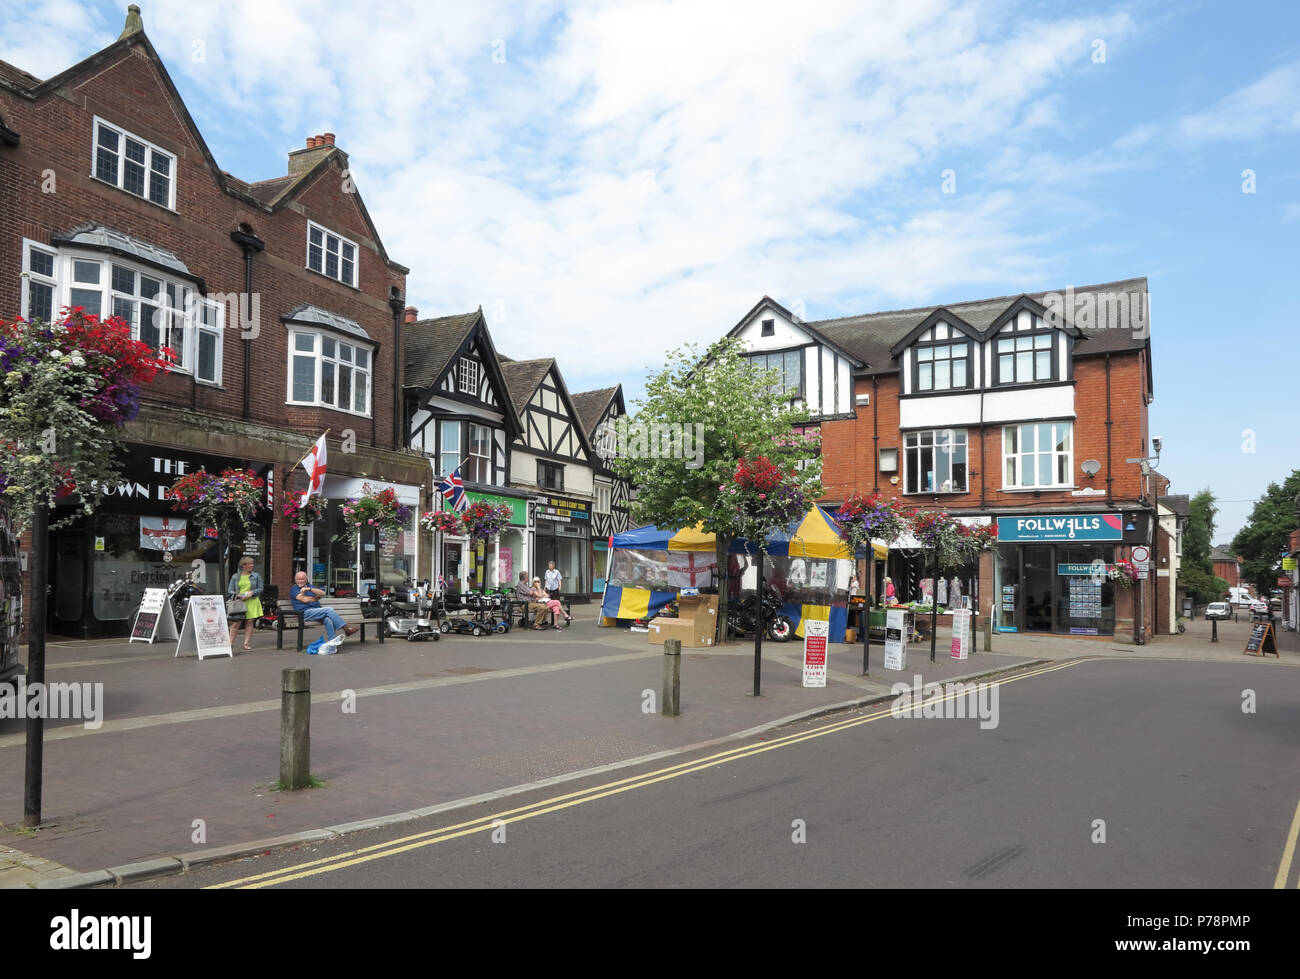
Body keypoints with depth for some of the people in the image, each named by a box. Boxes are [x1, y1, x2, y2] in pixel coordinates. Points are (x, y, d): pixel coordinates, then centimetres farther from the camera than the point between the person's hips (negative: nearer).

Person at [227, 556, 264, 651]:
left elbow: (260, 589, 7)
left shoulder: (256, 576, 8)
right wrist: (238, 595, -12)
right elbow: (230, 591, 7)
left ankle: (246, 643, 6)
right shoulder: (235, 577, 7)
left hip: (252, 602, 1)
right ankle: (231, 644, 2)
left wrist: (252, 592, -11)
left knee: (249, 622, 0)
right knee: (235, 623, -5)